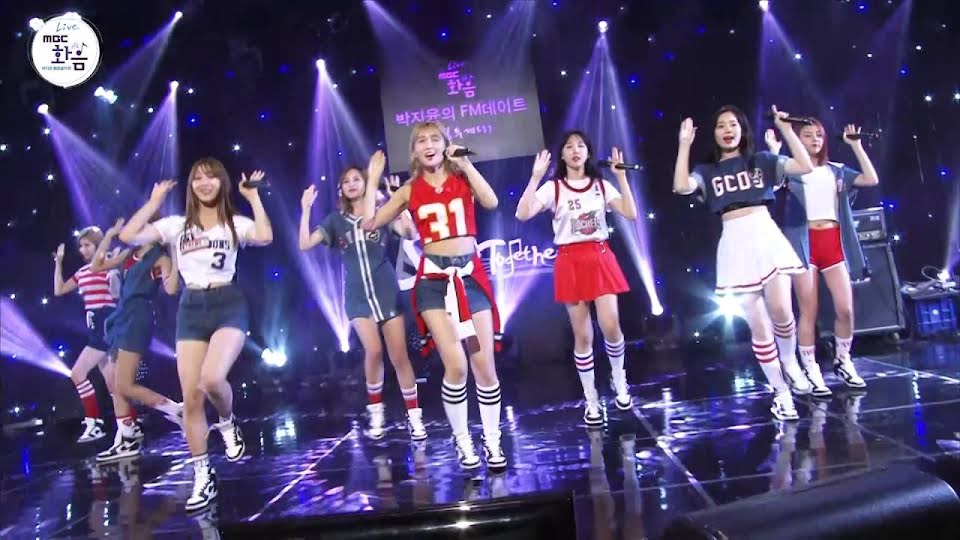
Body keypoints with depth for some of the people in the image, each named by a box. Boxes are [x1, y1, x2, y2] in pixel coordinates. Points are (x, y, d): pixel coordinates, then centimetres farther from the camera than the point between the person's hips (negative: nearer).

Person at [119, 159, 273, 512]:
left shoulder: (236, 223, 4)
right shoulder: (176, 225, 9)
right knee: (191, 396, -1)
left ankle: (228, 423, 8)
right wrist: (154, 202, 4)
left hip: (228, 305, -3)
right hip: (191, 309, 3)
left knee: (212, 379, -28)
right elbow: (128, 236, -2)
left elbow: (264, 237, -17)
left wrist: (254, 196, -7)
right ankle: (203, 477, 12)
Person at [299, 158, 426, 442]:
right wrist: (306, 210, -7)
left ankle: (414, 415, 10)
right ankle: (376, 412, 8)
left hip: (387, 291, -1)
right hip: (358, 296, 1)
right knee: (373, 351, -13)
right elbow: (305, 244, -3)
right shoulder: (336, 220, 6)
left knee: (399, 355, 0)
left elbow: (410, 233, -16)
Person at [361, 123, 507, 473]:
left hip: (471, 276, 1)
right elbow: (370, 223, 2)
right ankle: (462, 441, 9)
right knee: (456, 366, -11)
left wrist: (465, 163, -10)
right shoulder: (410, 190, 7)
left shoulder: (462, 178, 6)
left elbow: (491, 202, -14)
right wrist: (373, 180, 2)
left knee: (485, 365, 0)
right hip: (433, 280, 0)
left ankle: (492, 443, 16)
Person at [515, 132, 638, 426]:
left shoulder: (601, 185, 7)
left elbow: (631, 214, -4)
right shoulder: (553, 188, 0)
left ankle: (619, 378, 20)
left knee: (610, 325, -10)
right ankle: (591, 400, 16)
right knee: (583, 335, 2)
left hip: (600, 259, 1)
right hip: (571, 262, -1)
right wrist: (536, 176, -18)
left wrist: (621, 176, -7)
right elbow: (522, 214, -15)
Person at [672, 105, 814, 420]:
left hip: (767, 236, 0)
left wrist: (785, 129, 0)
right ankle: (781, 393, 11)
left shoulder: (762, 161, 12)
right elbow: (681, 187, -10)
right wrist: (685, 145, -6)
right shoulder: (707, 171, 10)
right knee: (757, 324, 0)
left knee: (781, 311, -14)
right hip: (735, 245, 0)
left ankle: (789, 362, 19)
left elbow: (805, 167, 1)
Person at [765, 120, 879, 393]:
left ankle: (843, 362, 20)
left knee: (845, 309, -1)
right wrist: (774, 152, -16)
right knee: (809, 311, -2)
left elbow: (871, 179, 4)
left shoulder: (836, 170, 16)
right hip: (804, 242, -3)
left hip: (834, 242, 3)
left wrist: (856, 144, 6)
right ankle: (811, 371, 6)